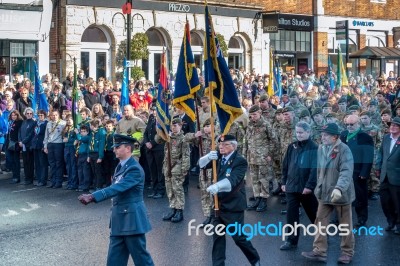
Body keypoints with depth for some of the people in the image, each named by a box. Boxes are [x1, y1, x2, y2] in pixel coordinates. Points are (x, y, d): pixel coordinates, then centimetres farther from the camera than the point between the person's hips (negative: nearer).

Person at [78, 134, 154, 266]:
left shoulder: (135, 169, -18)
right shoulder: (120, 166, 12)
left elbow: (118, 188, -28)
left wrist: (93, 197, -35)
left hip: (132, 218, -9)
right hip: (119, 218, 9)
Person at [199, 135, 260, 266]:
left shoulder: (240, 161, -16)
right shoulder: (219, 156, 4)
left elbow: (232, 180, -31)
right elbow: (201, 164, 1)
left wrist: (217, 186, -48)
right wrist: (208, 157, -21)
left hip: (233, 205, -6)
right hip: (218, 203, 6)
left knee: (238, 237, 2)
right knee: (217, 235, 12)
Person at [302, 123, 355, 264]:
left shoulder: (344, 150, -17)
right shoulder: (321, 148, 3)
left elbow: (346, 172, -27)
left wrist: (339, 188, -40)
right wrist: (319, 188, 14)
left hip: (341, 193, -6)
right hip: (325, 193, 6)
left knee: (345, 225, 9)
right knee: (320, 222, 5)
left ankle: (347, 252, 23)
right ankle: (319, 251, 11)